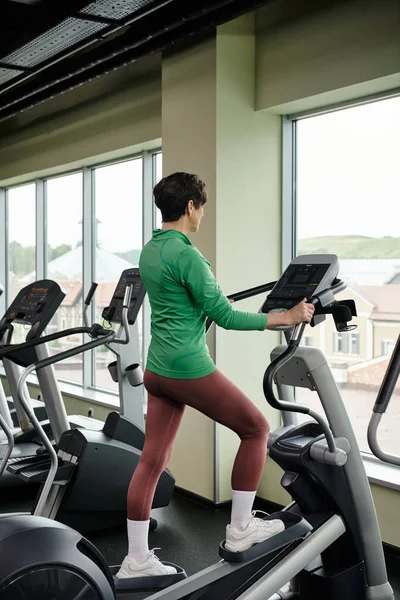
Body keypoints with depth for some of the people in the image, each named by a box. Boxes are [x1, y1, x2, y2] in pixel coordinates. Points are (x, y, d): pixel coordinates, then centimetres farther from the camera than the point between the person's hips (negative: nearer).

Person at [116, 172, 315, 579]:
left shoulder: (149, 251, 10)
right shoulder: (186, 254, -17)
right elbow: (224, 316, -17)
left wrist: (212, 297, 37)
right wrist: (286, 317, -11)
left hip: (157, 369, 9)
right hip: (189, 369, -9)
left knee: (153, 460, 11)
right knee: (256, 428, 9)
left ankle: (136, 559, 18)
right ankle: (240, 529, 18)